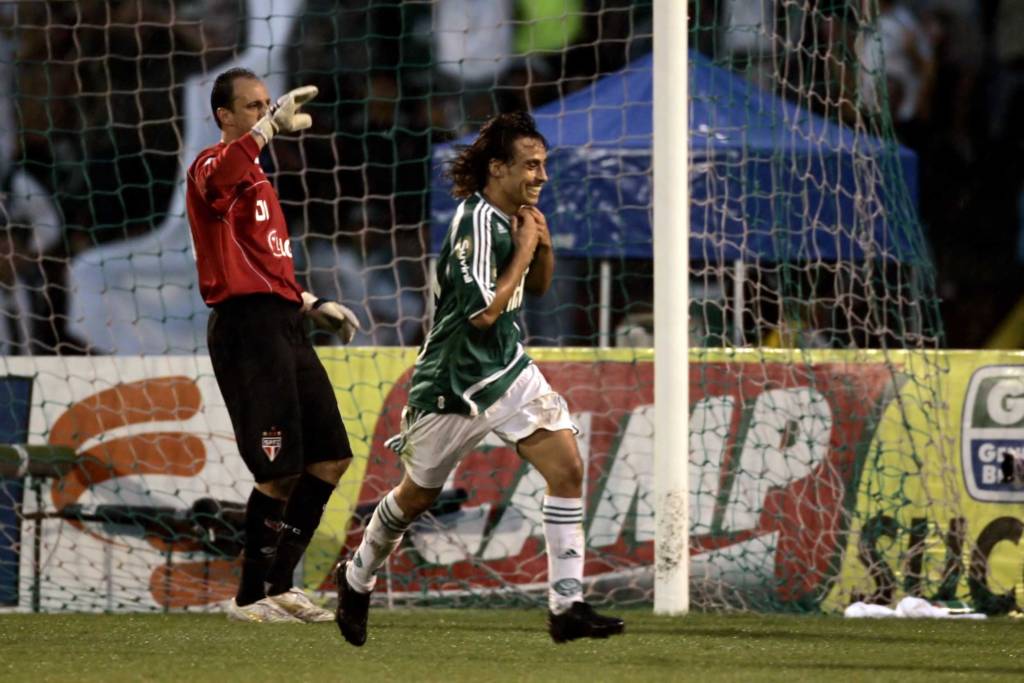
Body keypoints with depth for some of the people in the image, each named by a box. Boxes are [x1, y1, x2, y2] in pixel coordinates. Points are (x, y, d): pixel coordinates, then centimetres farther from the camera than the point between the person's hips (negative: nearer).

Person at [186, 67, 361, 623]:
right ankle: (250, 597, -1)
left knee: (330, 457, 9)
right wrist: (270, 127, -45)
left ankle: (279, 584, 16)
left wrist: (313, 305, 24)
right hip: (246, 327, -10)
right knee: (280, 470, -11)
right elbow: (215, 178, -34)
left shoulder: (257, 178, 25)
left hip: (283, 326, 10)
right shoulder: (214, 167, -6)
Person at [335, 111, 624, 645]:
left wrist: (542, 247, -2)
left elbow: (537, 287, 19)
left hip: (509, 371, 7)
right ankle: (356, 580, 38)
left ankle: (566, 606, -9)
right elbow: (484, 312, -27)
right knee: (417, 496, 11)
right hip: (454, 385, -7)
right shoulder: (477, 222, -23)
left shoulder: (514, 217, 3)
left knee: (567, 468, -10)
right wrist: (523, 249, -19)